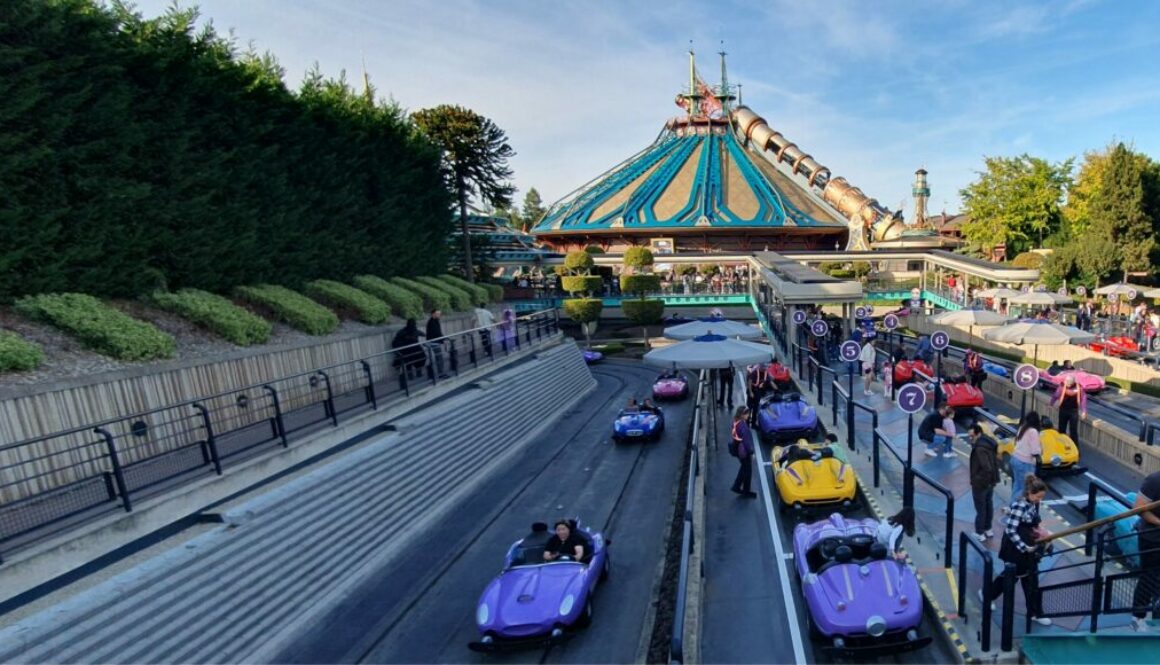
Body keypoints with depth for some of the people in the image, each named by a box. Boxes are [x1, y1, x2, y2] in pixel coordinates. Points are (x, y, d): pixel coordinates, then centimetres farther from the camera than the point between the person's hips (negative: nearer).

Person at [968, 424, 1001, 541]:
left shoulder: (980, 448, -30)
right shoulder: (988, 442, 2)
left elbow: (986, 468, -34)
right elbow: (995, 462, 13)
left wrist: (978, 479, -20)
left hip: (980, 484, -10)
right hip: (990, 481, 10)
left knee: (980, 509, 5)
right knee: (988, 505, 22)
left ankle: (979, 534, 19)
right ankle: (988, 529, 37)